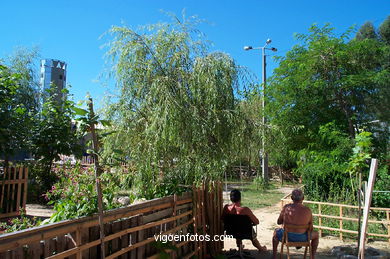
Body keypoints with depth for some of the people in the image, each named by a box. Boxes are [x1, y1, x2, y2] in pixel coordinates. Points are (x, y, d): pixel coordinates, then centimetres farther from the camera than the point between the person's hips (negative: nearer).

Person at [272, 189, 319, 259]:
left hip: (287, 236, 0)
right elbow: (310, 228, -2)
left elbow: (279, 222, 1)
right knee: (316, 234, 31)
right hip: (302, 238, 0)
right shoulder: (308, 210, -12)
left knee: (276, 232, 35)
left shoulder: (286, 207, -10)